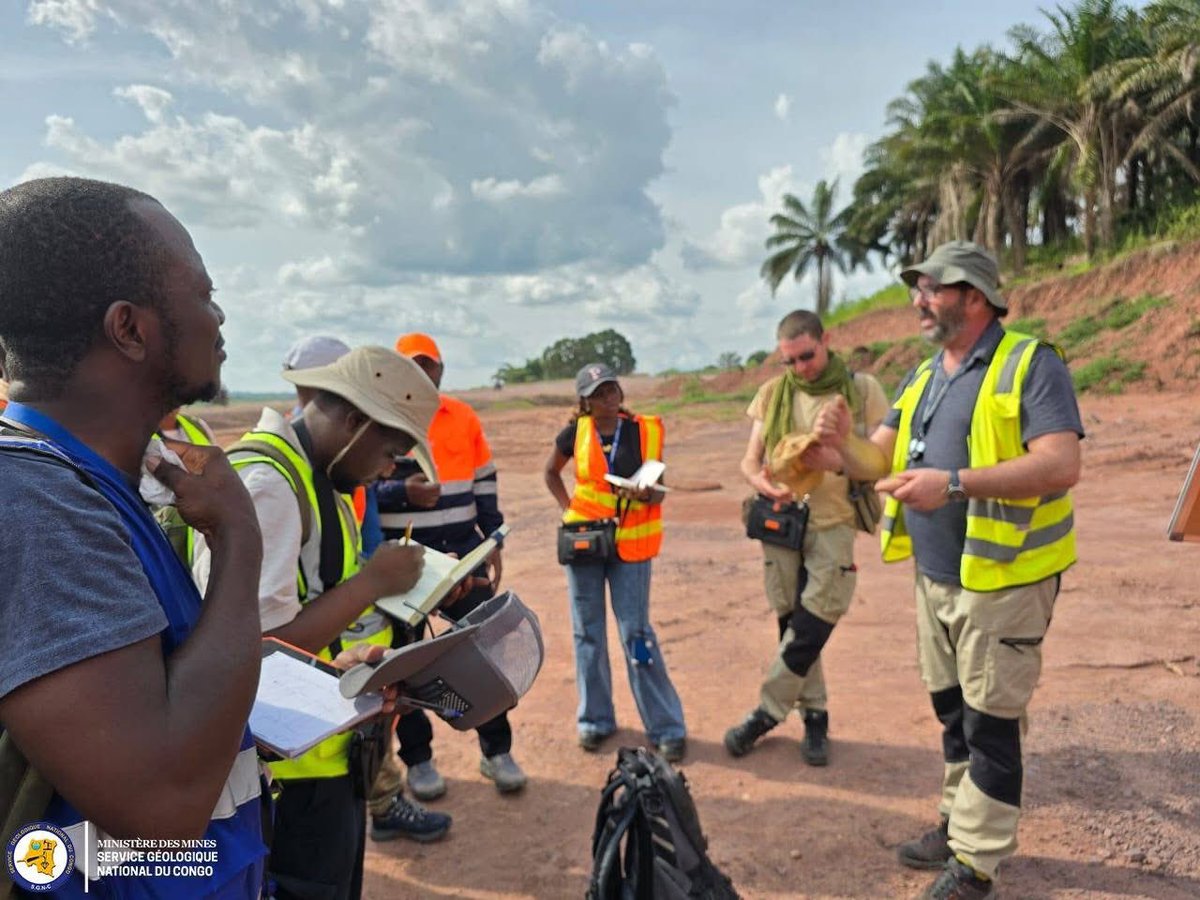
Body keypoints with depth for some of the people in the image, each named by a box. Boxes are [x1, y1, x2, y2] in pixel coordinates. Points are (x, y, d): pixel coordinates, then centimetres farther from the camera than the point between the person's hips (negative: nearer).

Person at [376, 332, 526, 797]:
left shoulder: (465, 417, 7)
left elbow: (485, 485, 12)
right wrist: (402, 491, -25)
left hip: (463, 554, 3)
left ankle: (496, 750, 20)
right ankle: (417, 759, 24)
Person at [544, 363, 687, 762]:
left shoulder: (645, 431, -4)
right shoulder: (575, 433, -3)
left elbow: (658, 491, 0)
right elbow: (551, 472, 15)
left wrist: (646, 494, -22)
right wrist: (568, 509, 3)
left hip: (630, 544, -1)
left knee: (636, 633, -1)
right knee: (587, 632, 9)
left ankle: (666, 727, 10)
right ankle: (595, 719, 25)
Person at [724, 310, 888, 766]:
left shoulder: (861, 390, -1)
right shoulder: (773, 393, 6)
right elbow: (750, 460, 5)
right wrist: (761, 481, -19)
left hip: (833, 523, -2)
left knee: (810, 627, -4)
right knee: (792, 623, 8)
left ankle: (768, 711, 12)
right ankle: (814, 714, 23)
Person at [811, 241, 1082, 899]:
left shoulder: (1031, 365, -12)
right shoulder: (921, 379, 11)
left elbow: (1062, 465, -23)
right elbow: (877, 460, 11)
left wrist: (953, 483, -31)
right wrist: (843, 443, -12)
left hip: (1001, 581, -7)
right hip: (933, 578, 7)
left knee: (990, 721, 4)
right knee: (952, 710, 18)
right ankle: (958, 826, 35)